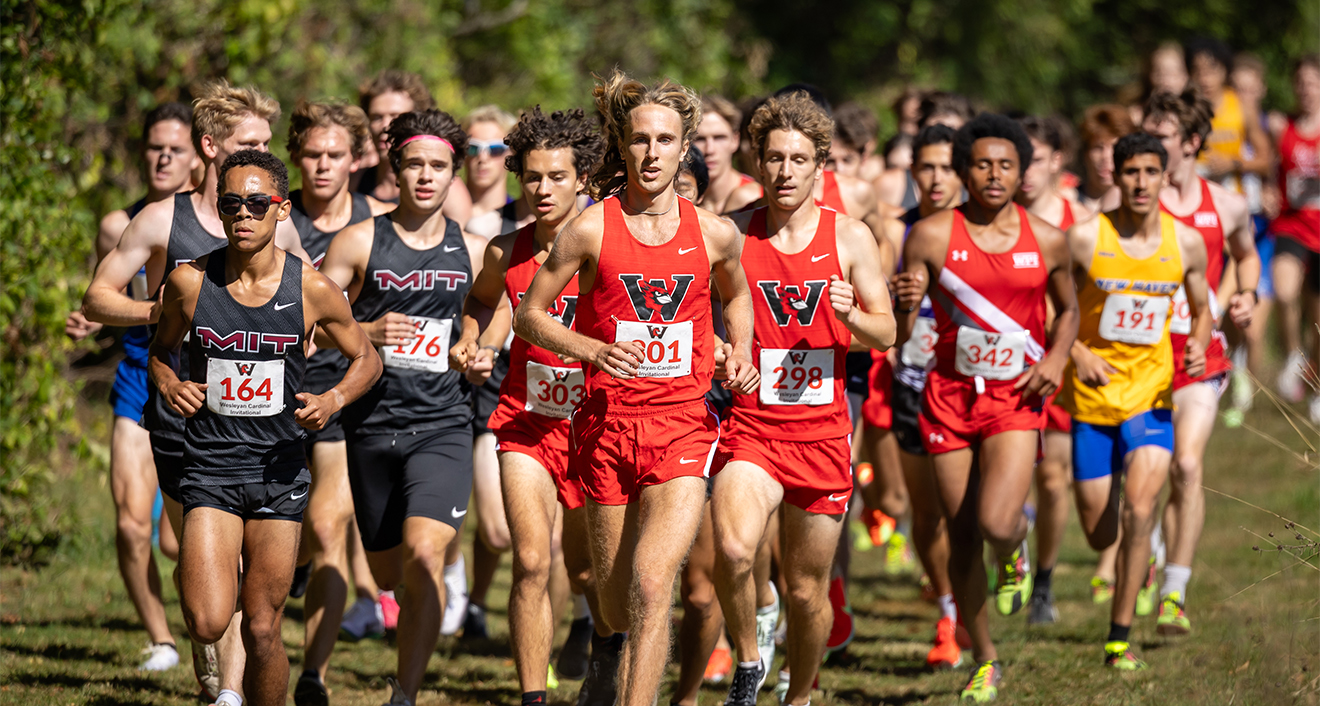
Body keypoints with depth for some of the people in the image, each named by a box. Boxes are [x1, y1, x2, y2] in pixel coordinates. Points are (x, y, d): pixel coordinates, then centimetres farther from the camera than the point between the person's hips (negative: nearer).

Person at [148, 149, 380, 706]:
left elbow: (366, 360, 9)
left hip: (279, 469, 0)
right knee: (206, 625, -16)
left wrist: (333, 399, -11)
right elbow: (160, 350, 14)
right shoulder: (190, 282, -5)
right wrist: (170, 386, -7)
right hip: (210, 467, 0)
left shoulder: (310, 289, -5)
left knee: (262, 631, 1)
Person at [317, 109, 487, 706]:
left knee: (424, 556, -21)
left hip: (444, 426, -1)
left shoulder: (473, 252, 7)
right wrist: (367, 333, -15)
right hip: (373, 426, 1)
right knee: (388, 575, 9)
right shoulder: (359, 243, 1)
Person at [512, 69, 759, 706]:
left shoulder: (714, 234, 2)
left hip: (682, 422, 0)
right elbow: (528, 314, 3)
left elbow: (736, 294, 25)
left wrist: (740, 353, 7)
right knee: (614, 595, 11)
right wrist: (588, 348, -14)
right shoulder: (591, 230, -4)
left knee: (650, 583, -18)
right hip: (608, 419, 0)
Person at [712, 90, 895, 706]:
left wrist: (852, 315, -17)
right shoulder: (730, 234, 0)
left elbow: (886, 336, 5)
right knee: (733, 550, -28)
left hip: (822, 429, 1)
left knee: (807, 589, 9)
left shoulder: (849, 236, 2)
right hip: (749, 424, -1)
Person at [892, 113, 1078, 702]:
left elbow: (1067, 308, 18)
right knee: (962, 537, 3)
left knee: (996, 522, -20)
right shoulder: (932, 236, -6)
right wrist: (904, 304, -29)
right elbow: (897, 335, -6)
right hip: (950, 393, 1)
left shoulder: (1047, 240, -1)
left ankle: (1016, 553, 19)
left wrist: (1056, 357, -2)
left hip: (1016, 396, -1)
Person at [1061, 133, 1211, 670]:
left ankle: (1119, 638, -9)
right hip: (1092, 399, 0)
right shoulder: (1084, 238, -10)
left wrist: (1198, 343, -9)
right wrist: (1075, 352, -18)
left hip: (1151, 397, 0)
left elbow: (1201, 310, 12)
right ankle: (1140, 551, 45)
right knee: (1099, 535, 6)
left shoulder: (1185, 243, -3)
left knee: (1138, 513, -19)